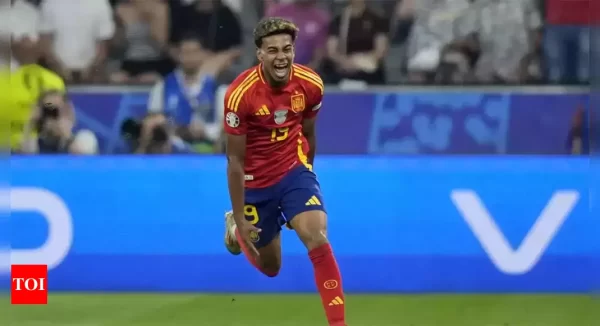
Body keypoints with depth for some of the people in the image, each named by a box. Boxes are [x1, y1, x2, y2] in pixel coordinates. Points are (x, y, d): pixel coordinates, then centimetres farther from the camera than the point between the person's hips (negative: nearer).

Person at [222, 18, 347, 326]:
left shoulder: (310, 84, -14)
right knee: (270, 268, 14)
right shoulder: (240, 94, -25)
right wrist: (240, 219, -15)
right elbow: (235, 160, -18)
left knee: (317, 237, -24)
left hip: (294, 170, 2)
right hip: (255, 181, -2)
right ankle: (235, 227, 48)